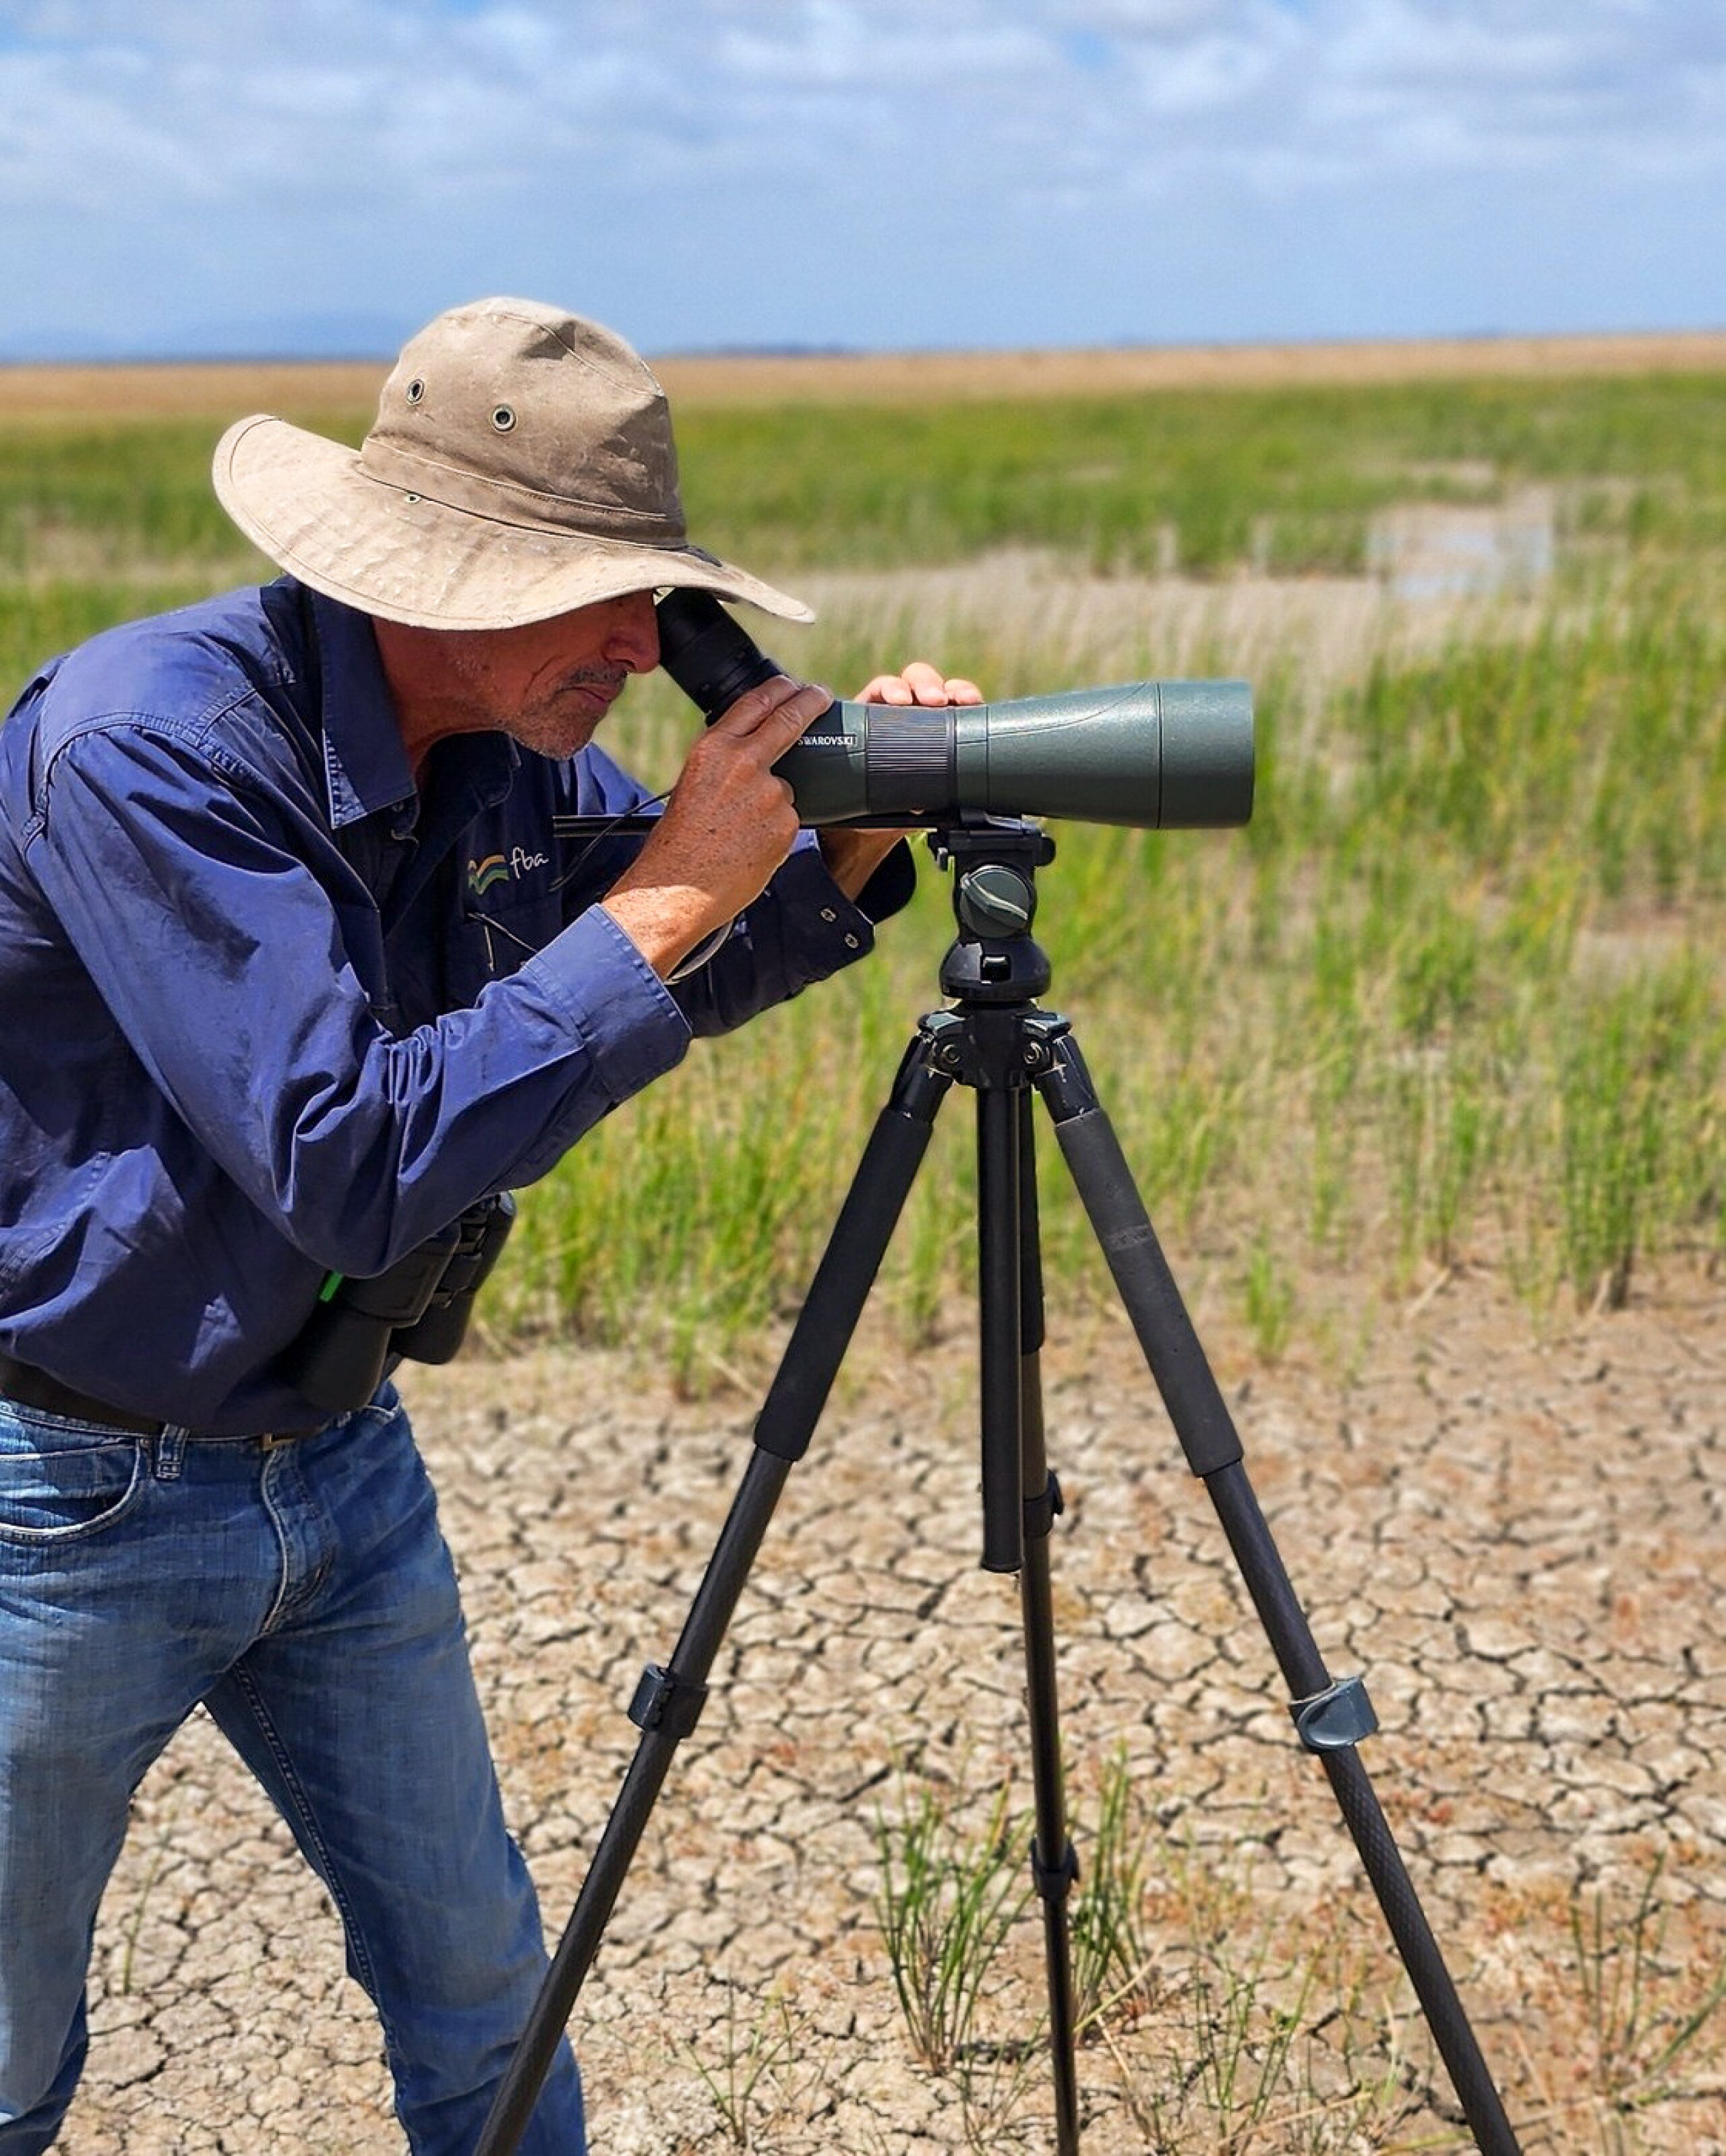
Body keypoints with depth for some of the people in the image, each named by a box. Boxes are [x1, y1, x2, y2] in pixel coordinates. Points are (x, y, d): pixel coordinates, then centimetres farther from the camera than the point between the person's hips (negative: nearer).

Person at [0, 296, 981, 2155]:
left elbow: (681, 981, 11)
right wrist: (666, 893, -30)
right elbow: (351, 1167, -33)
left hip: (337, 1461, 6)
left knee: (481, 1995, 15)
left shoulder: (514, 758, -4)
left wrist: (857, 840, -9)